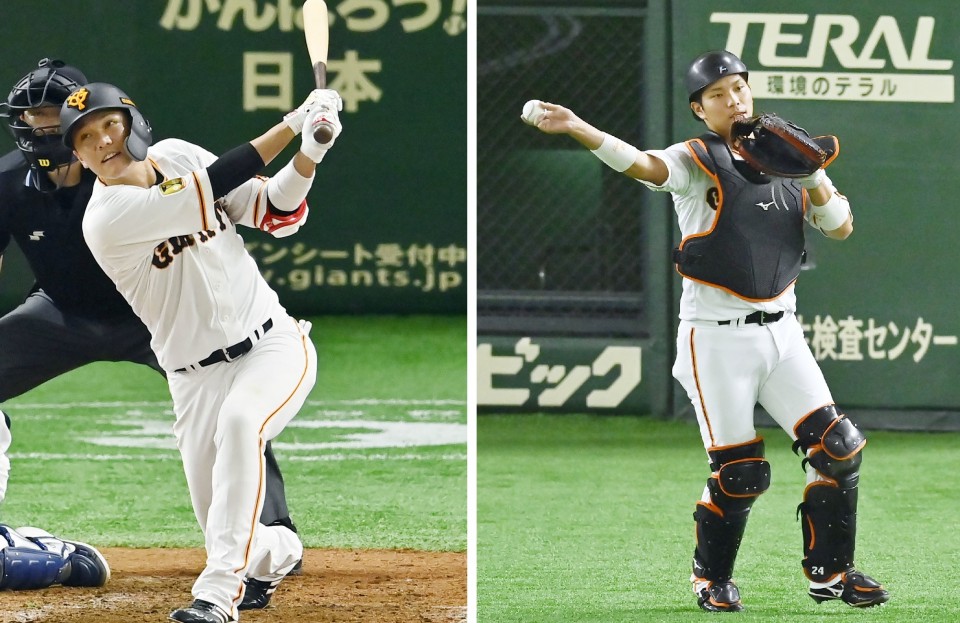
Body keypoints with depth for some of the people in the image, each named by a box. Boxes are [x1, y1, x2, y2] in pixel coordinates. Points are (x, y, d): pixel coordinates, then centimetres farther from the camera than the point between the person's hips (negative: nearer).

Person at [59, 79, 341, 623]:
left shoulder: (176, 154, -1)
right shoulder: (107, 220, -17)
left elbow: (276, 214, 2)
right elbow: (210, 189, -24)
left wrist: (309, 155, -17)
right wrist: (294, 123, -21)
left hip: (274, 344, 1)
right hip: (199, 375, -1)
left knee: (239, 422, -32)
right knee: (222, 526, -4)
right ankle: (276, 556, 35)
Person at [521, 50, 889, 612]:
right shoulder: (696, 161, -5)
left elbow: (840, 228, 7)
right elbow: (640, 164, -25)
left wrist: (812, 174, -12)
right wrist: (575, 127, -43)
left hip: (781, 331, 5)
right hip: (717, 336, -5)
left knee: (839, 448, 0)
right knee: (740, 472, -5)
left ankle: (830, 572, 14)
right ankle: (712, 579, 18)